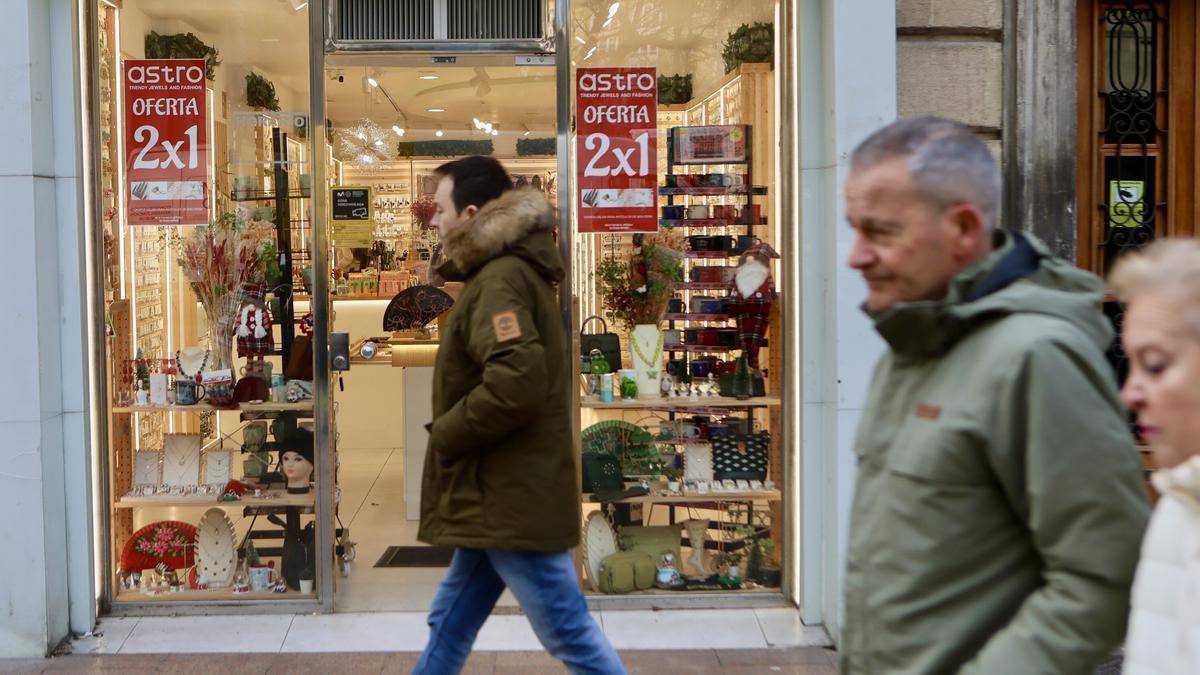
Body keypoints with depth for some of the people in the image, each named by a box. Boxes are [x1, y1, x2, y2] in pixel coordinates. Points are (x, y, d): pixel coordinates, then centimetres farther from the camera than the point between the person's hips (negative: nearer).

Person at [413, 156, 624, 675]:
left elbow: (517, 381, -31)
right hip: (501, 496, 11)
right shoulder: (510, 273, 16)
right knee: (449, 625, 19)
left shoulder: (499, 280, -17)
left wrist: (444, 434, -16)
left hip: (512, 499, -11)